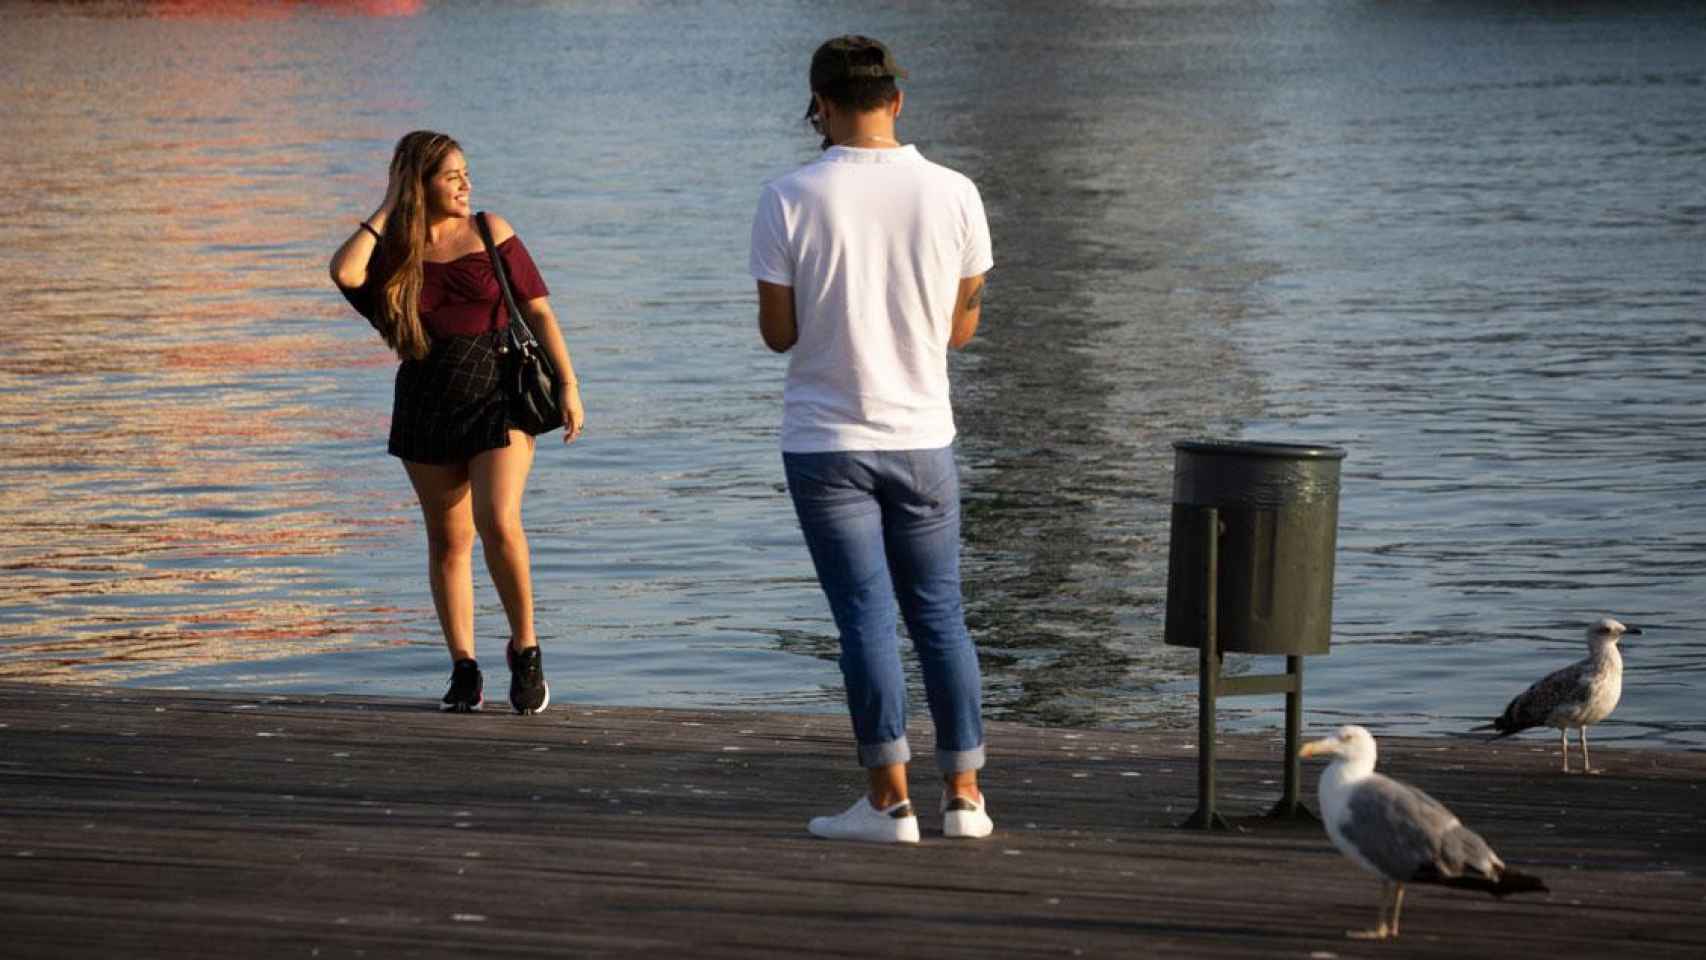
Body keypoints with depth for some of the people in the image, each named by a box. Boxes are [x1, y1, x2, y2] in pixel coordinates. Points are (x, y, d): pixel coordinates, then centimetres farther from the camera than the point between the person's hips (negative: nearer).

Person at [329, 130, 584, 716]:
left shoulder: (490, 232, 2)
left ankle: (525, 648, -2)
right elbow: (345, 272, -18)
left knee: (499, 524, -19)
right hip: (426, 406, 2)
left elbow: (538, 311, 2)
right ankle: (464, 672, 12)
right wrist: (387, 210, -6)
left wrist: (568, 386, -4)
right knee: (448, 541, 5)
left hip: (497, 397, -2)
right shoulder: (392, 250, 4)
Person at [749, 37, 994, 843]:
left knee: (865, 616, 0)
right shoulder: (953, 194, -4)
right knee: (939, 614, 11)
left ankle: (889, 799, -2)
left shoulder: (789, 200, -10)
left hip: (826, 442, -2)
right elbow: (962, 327, 5)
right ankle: (964, 793, 13)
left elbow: (777, 332, -6)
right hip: (922, 437, 2)